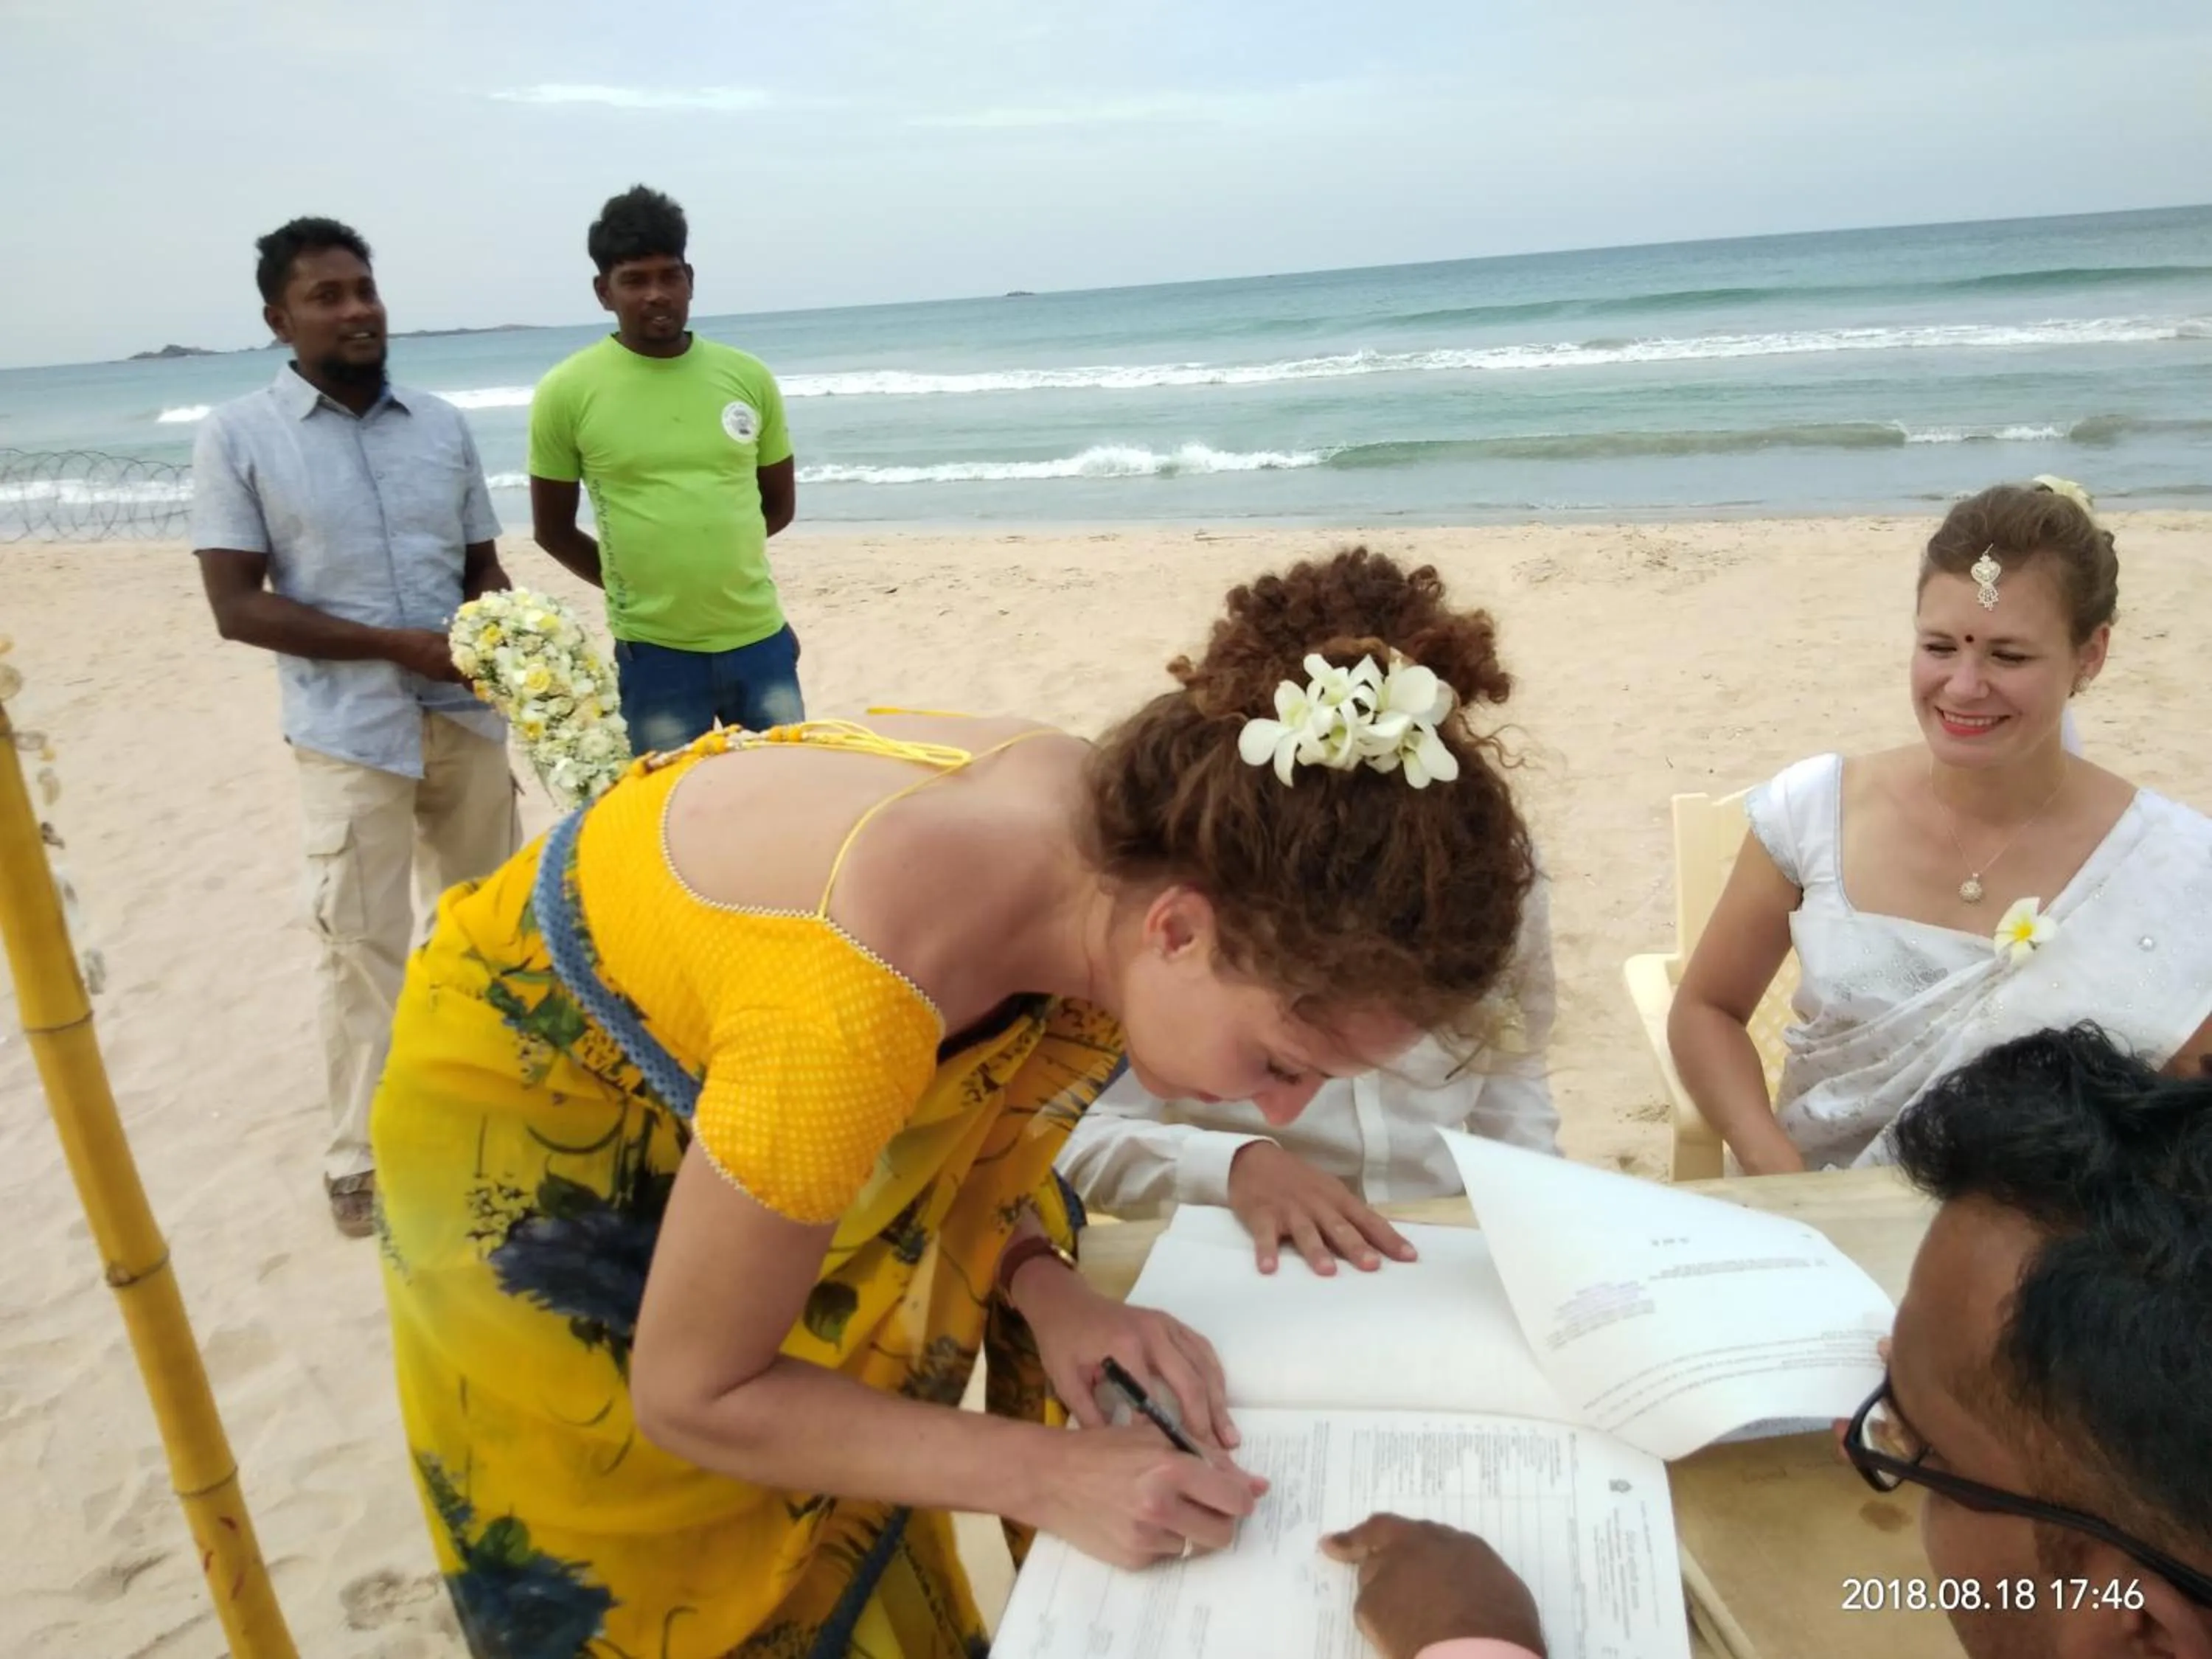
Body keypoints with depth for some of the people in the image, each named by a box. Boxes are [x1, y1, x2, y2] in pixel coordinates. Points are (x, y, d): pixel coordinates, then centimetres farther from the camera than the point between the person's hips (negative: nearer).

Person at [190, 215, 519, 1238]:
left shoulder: (442, 425, 7)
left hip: (468, 714, 4)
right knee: (362, 944, 0)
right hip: (349, 731, -4)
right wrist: (394, 644, -18)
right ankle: (360, 1156, 14)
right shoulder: (237, 437, -5)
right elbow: (237, 607, -10)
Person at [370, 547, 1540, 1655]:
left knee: (846, 1539, 17)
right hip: (534, 1100, -5)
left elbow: (947, 1092, -3)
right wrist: (1040, 1473, -28)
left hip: (719, 1056, 6)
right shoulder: (847, 999, -44)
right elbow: (692, 1396, -27)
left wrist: (1037, 1282, -18)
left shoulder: (1113, 832, -22)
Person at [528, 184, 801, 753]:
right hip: (654, 654, -2)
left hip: (761, 640, 3)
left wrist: (717, 549, 6)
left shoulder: (748, 377, 1)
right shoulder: (567, 392, -5)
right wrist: (635, 587, 5)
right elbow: (552, 530, 4)